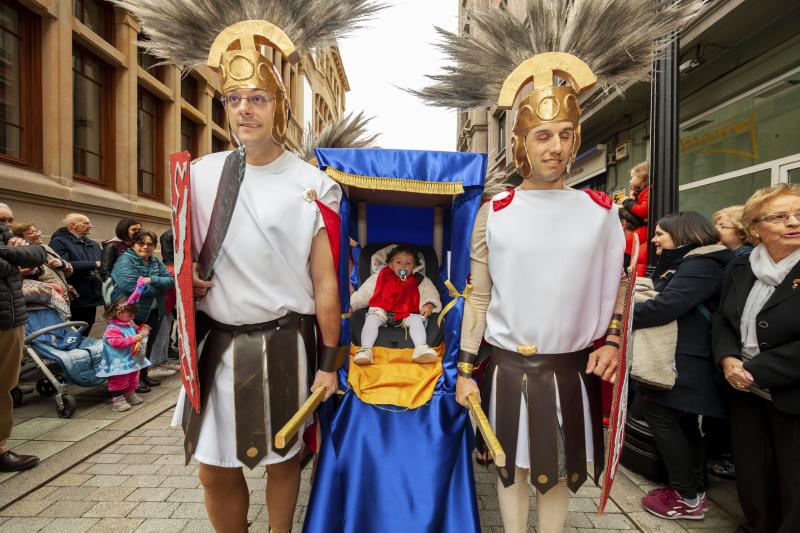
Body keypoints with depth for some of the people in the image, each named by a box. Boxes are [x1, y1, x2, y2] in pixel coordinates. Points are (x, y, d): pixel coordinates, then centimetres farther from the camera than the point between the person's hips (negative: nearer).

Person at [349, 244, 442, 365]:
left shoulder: (419, 281, 15)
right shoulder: (381, 277, 15)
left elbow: (429, 293, 6)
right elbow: (364, 293, 15)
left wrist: (428, 305, -18)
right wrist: (351, 304, 6)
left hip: (406, 314, 0)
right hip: (381, 311, 0)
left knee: (416, 320, -29)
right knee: (371, 319, -29)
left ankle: (421, 347, -43)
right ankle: (365, 349, -38)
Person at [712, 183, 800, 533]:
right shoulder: (739, 268, 4)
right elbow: (722, 321, 8)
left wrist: (755, 371, -19)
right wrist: (728, 360, -9)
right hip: (745, 392, 5)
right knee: (751, 475, 18)